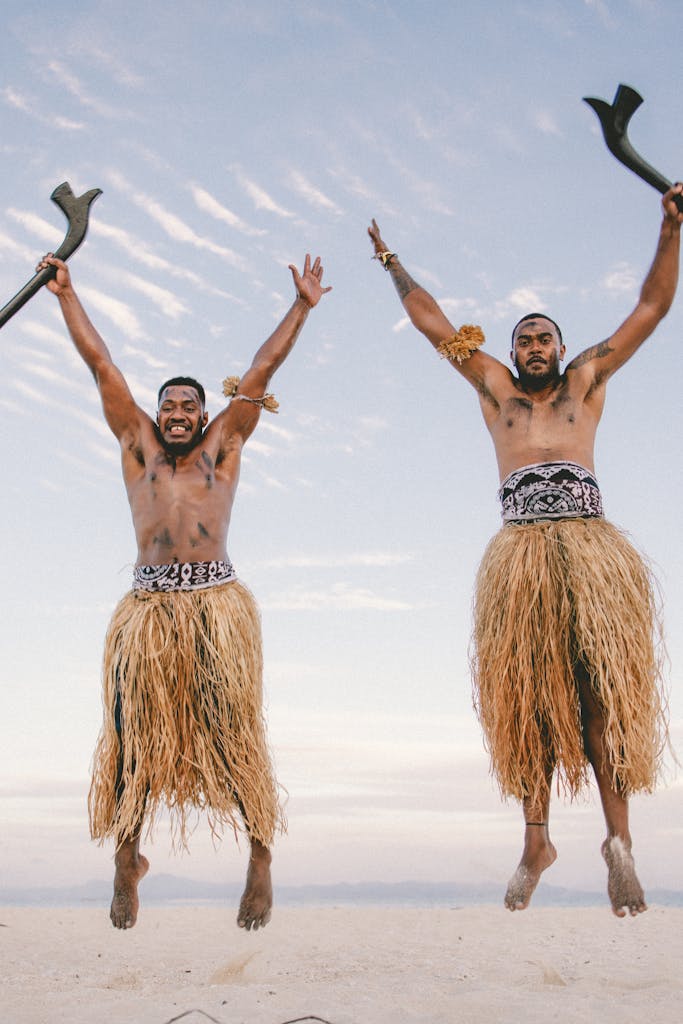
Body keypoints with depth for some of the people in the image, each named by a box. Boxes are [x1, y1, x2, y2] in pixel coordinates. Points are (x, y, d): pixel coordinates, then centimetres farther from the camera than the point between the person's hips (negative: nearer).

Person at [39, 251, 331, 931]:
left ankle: (260, 861, 5)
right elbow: (99, 362, 21)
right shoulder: (137, 443, 19)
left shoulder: (222, 446, 18)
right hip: (149, 606, 1)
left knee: (234, 733, -3)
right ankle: (127, 858, 19)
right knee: (135, 733, 4)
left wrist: (302, 306, 21)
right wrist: (66, 293, 24)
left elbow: (260, 370, 18)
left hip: (218, 603, -1)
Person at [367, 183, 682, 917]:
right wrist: (393, 265, 33)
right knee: (528, 694, -2)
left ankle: (618, 837, -7)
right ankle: (537, 840, 4)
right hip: (520, 549, 1)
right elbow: (434, 325, 28)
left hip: (590, 541, -1)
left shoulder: (586, 382, 20)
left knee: (602, 686, -9)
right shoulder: (496, 389, 22)